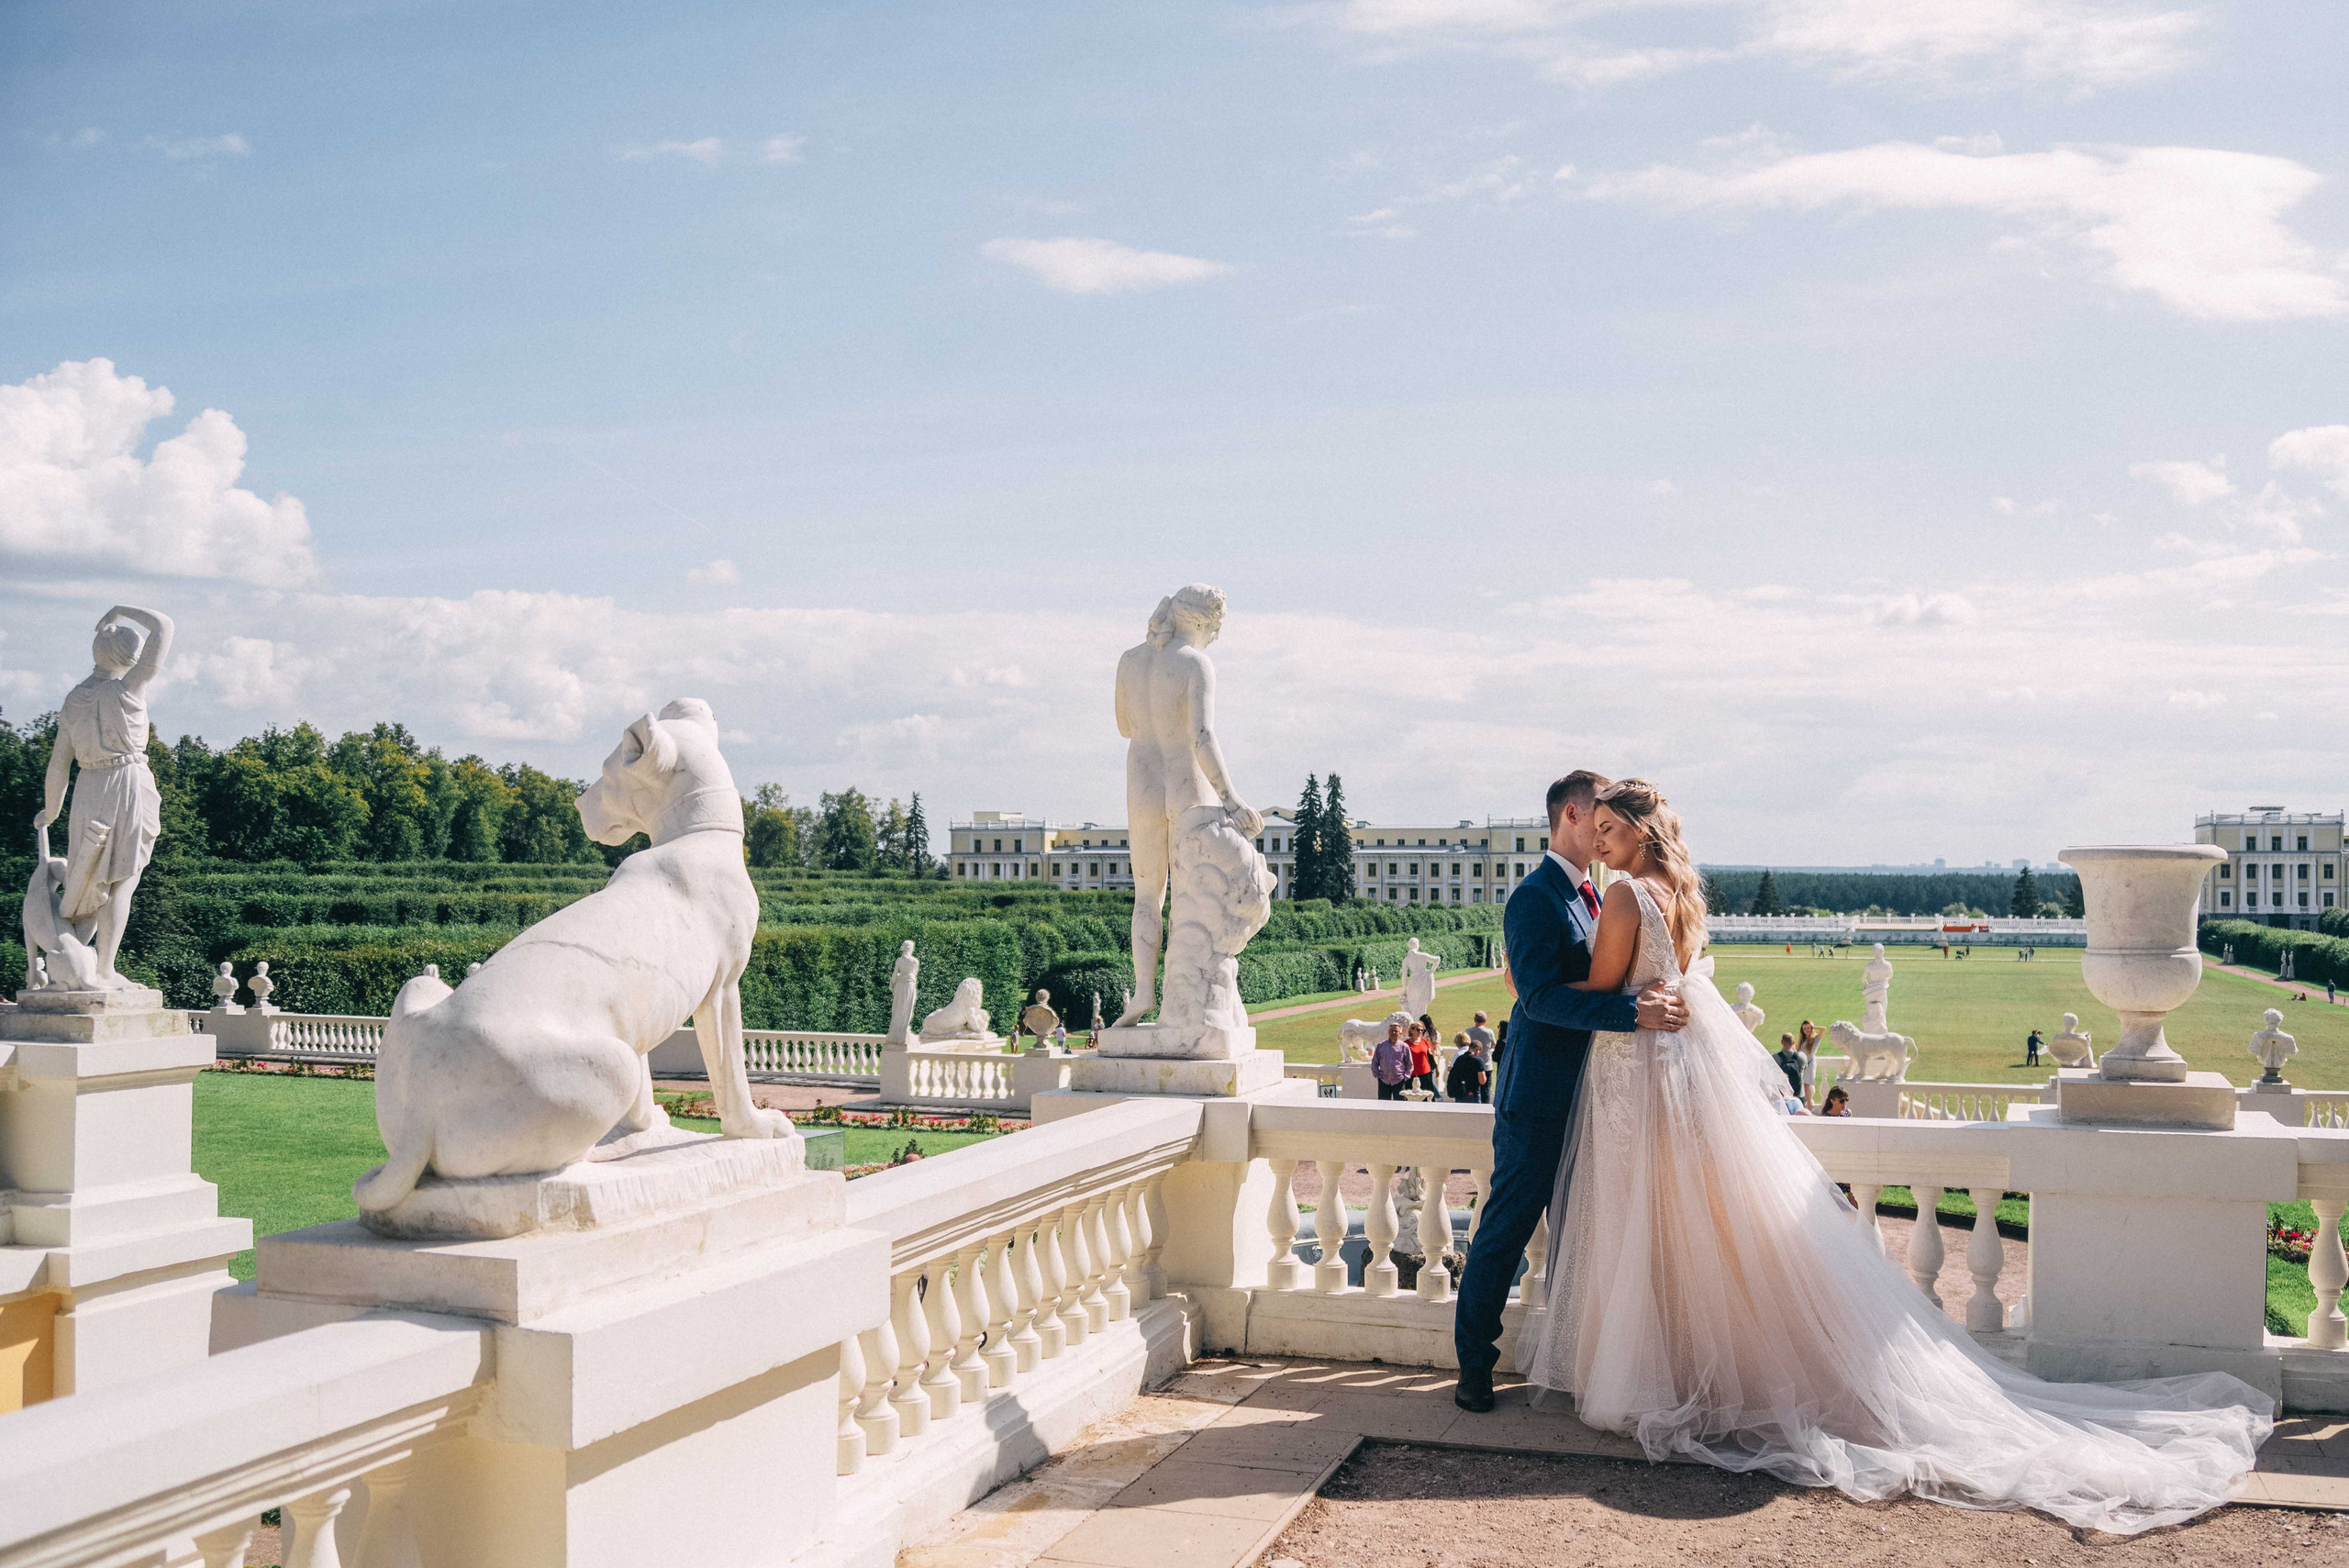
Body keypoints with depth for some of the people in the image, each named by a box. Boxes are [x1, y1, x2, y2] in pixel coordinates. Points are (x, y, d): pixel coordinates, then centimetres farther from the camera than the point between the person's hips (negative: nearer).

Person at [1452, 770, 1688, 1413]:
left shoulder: (1591, 896, 15)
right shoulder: (1535, 898, -15)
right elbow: (1542, 997, -25)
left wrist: (1648, 999, 4)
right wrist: (1632, 1011, -29)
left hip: (1585, 1093, 9)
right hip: (1538, 1098, -9)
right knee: (1507, 1227, -1)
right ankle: (1474, 1365, 9)